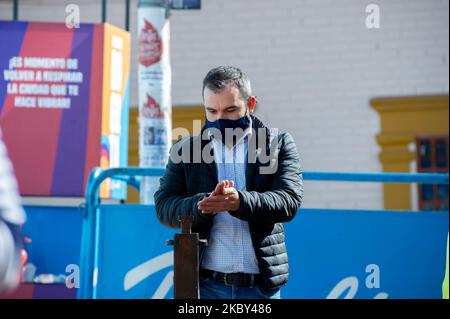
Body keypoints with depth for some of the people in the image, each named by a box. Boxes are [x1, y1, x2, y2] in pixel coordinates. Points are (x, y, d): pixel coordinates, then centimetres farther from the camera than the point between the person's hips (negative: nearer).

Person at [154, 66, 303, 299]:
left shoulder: (279, 144, 6)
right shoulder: (185, 149, 9)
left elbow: (289, 201, -7)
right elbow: (164, 206, 1)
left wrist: (239, 202, -25)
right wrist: (203, 204, -20)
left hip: (261, 285, 0)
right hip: (204, 284, 0)